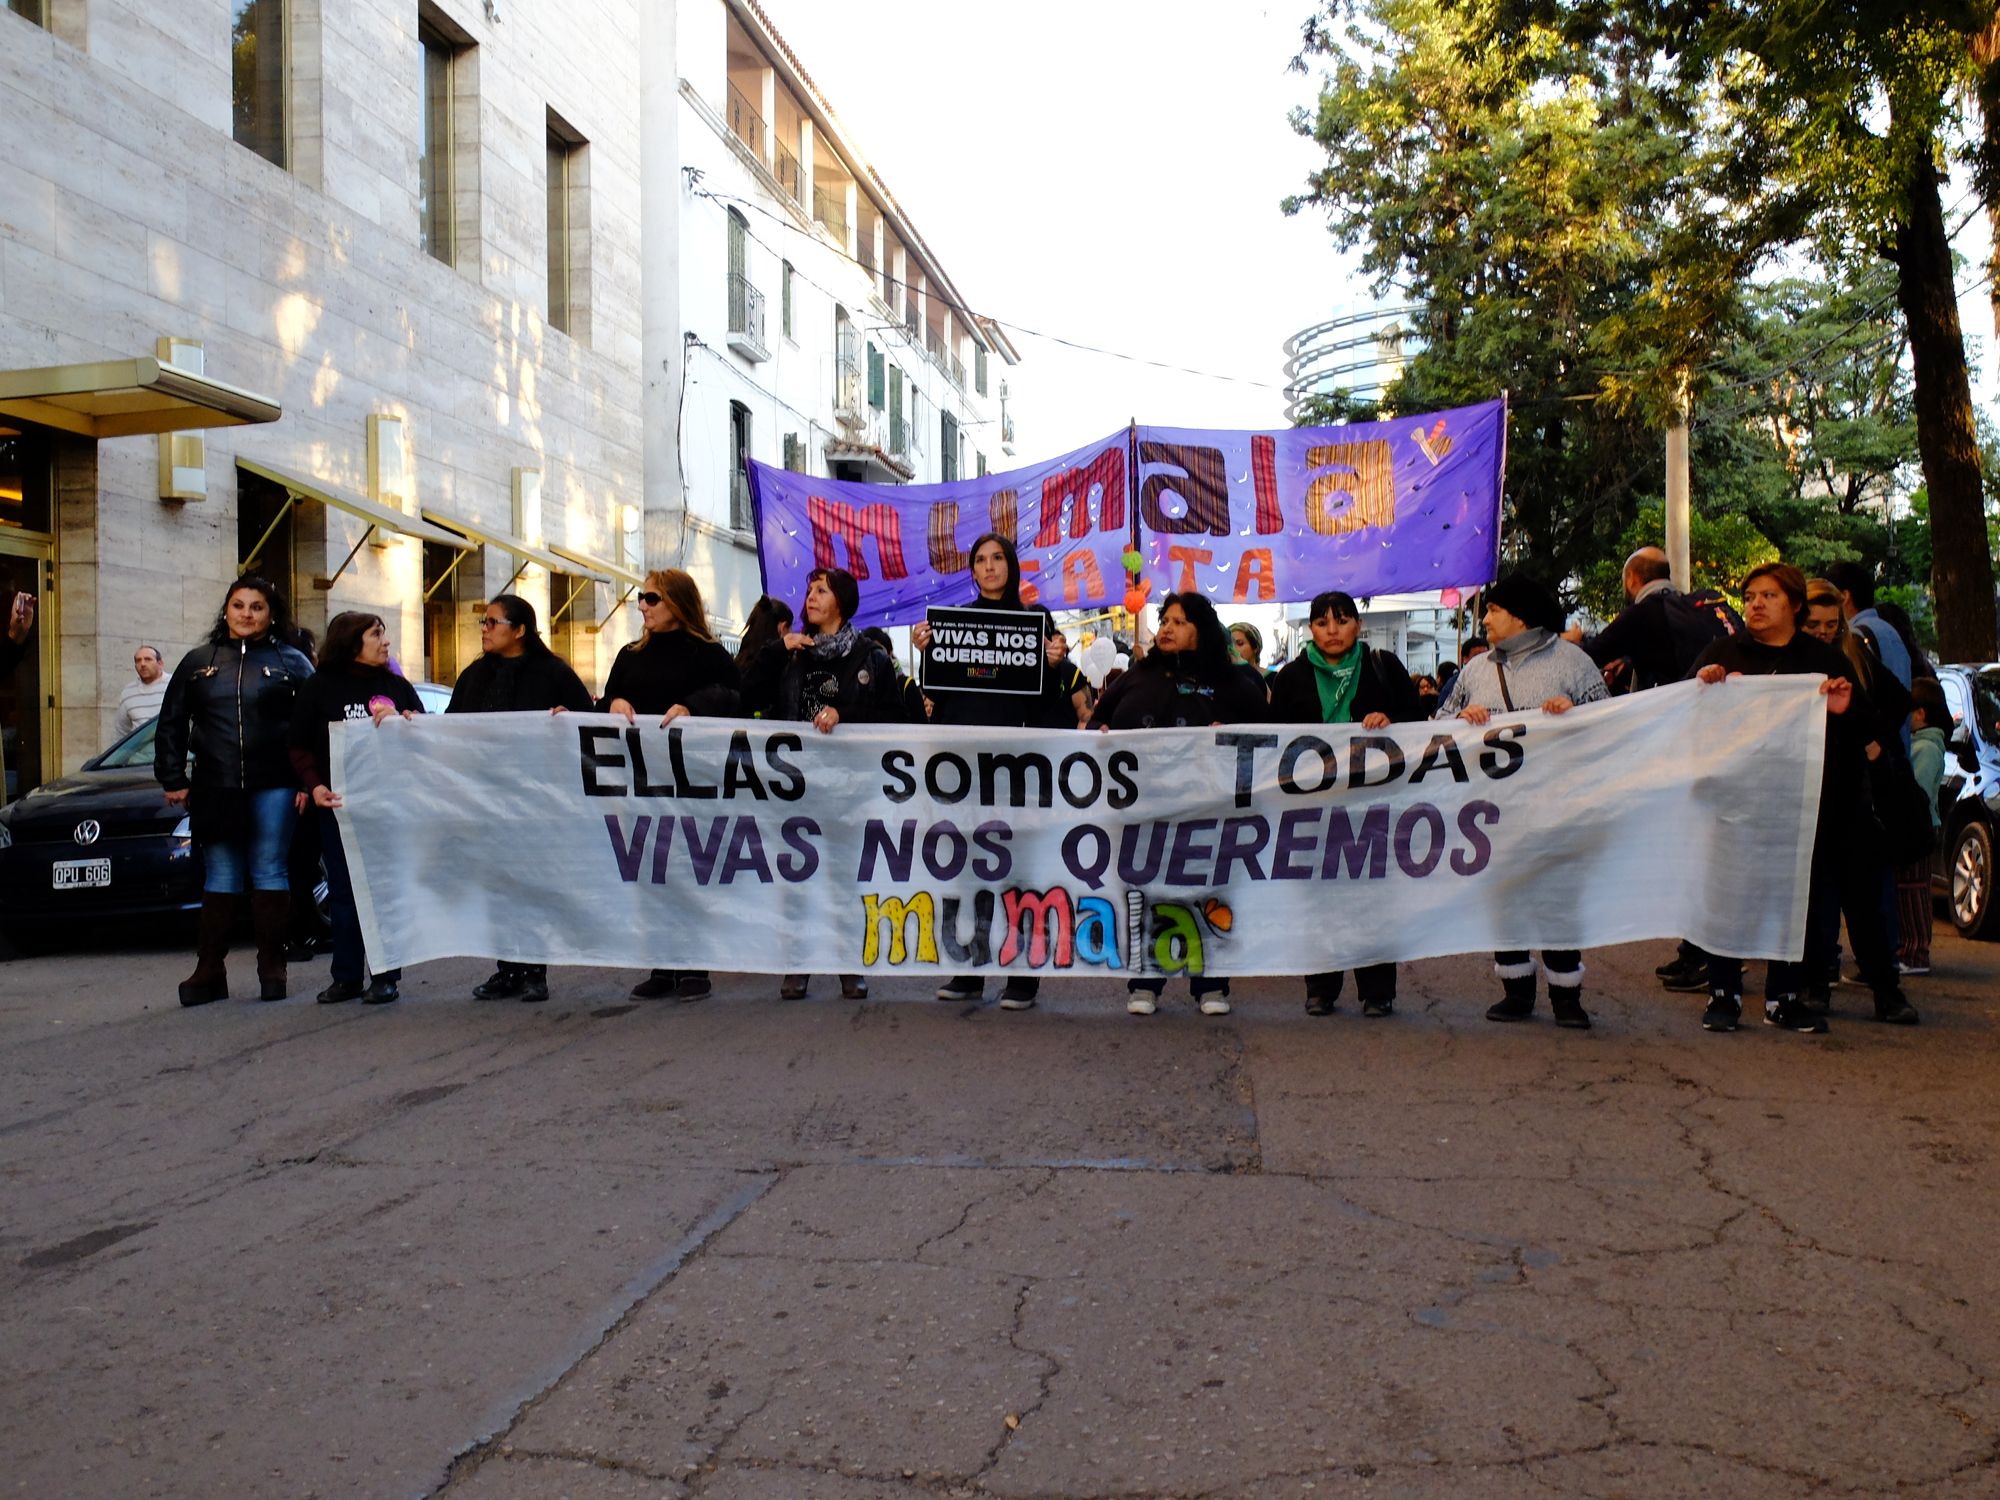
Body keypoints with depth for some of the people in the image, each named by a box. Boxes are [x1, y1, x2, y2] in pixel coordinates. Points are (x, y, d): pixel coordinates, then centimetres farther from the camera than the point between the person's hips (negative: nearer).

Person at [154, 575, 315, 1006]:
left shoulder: (291, 662, 4)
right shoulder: (199, 662, 12)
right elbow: (171, 724, 14)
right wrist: (173, 779, 6)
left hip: (273, 788, -2)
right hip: (214, 790, 2)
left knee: (270, 874, 3)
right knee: (220, 880, 5)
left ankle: (272, 969, 10)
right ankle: (209, 972, 10)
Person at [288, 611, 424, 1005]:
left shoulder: (395, 685, 11)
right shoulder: (319, 688, 5)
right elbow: (300, 747, 4)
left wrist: (403, 720, -10)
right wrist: (314, 785, -12)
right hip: (337, 805, -1)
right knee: (343, 893, 4)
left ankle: (385, 976, 7)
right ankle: (347, 976, 12)